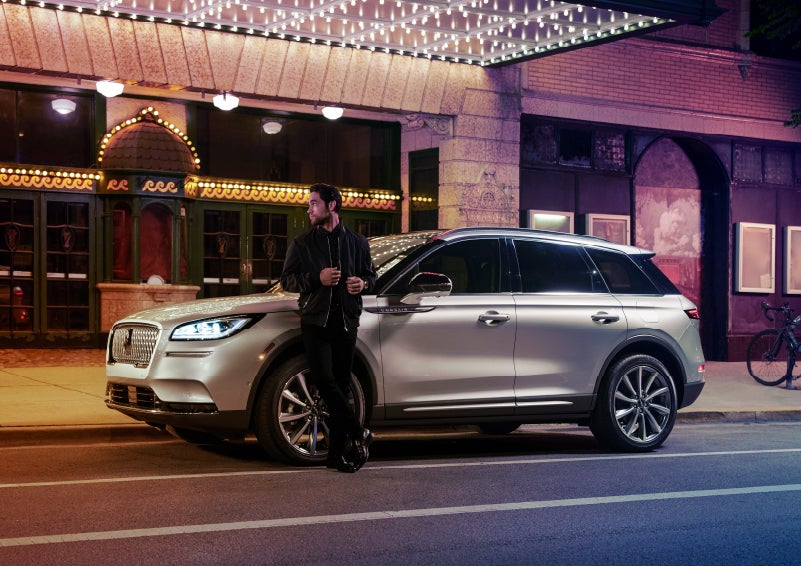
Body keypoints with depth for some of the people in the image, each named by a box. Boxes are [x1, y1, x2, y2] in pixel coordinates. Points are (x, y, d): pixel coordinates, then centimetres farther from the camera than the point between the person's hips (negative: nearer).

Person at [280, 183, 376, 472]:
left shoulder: (357, 242, 13)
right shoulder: (302, 244, 10)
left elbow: (370, 274, 21)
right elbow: (287, 280, 6)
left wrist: (363, 283, -3)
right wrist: (317, 279, -10)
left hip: (346, 321, 1)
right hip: (315, 320, -1)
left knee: (341, 385, 1)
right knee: (323, 379, -19)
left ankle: (337, 453, 5)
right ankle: (358, 434, -10)